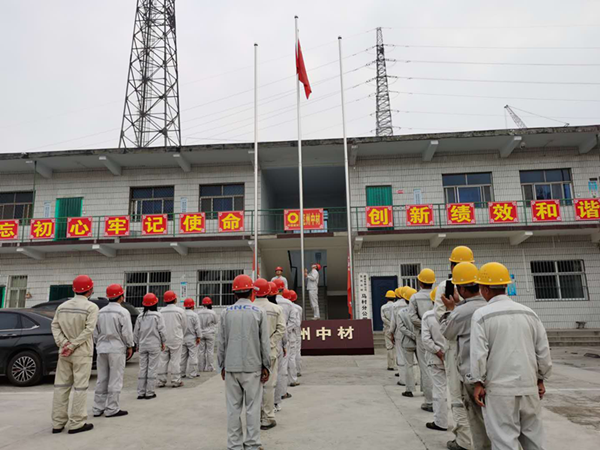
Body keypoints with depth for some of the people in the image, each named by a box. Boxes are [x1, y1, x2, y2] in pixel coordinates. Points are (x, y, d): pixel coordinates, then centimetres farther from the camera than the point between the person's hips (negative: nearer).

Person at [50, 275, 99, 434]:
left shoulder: (62, 306, 8)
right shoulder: (91, 307, -9)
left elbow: (55, 326, 0)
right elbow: (88, 329, -17)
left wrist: (63, 343, -8)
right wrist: (73, 345, -13)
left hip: (64, 352, 5)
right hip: (82, 352, -5)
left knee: (61, 386, 11)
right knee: (80, 387, 1)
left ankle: (58, 423, 16)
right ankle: (76, 423, 4)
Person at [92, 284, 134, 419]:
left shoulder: (100, 312, 8)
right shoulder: (123, 312, -11)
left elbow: (95, 332, 12)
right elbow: (127, 332, -11)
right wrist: (130, 346, 1)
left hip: (102, 348, 6)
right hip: (117, 349, -6)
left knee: (101, 379, 13)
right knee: (115, 380, 0)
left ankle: (98, 408, 19)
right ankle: (112, 409, 3)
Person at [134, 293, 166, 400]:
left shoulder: (140, 317, 3)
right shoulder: (157, 315, -8)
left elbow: (136, 332, 9)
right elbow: (162, 331, -8)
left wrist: (137, 344, 21)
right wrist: (163, 342, 6)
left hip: (143, 345, 4)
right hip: (154, 345, -4)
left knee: (142, 368, 9)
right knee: (152, 368, 2)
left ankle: (141, 392, 12)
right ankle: (149, 393, 4)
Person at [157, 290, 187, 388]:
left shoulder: (161, 311, 2)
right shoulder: (179, 311, -6)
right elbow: (184, 325, 2)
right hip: (175, 339, -3)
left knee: (163, 359, 9)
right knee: (175, 359, 2)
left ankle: (161, 381, 13)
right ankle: (176, 381, 5)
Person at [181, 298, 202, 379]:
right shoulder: (194, 315, -11)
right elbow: (197, 327, -11)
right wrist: (198, 337, -4)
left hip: (182, 338, 5)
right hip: (192, 339, -5)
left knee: (182, 356, 12)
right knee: (192, 356, 1)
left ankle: (182, 373, 18)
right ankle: (191, 374, 2)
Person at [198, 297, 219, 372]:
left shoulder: (198, 313, -2)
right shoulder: (212, 313, -12)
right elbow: (216, 321, 1)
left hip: (201, 334, 3)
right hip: (210, 333, -3)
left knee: (201, 350, 9)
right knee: (210, 350, 3)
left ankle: (201, 367, 13)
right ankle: (209, 367, 3)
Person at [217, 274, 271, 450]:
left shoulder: (226, 312, 3)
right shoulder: (259, 312, -3)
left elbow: (221, 341, 6)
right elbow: (265, 342, -3)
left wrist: (222, 365, 14)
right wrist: (266, 366, 3)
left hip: (231, 366, 2)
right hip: (252, 366, -2)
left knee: (233, 407, 8)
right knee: (252, 407, 4)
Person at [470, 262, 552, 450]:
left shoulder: (482, 315, -8)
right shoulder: (529, 313, 6)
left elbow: (479, 352, -13)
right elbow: (543, 350, 8)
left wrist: (478, 382, -4)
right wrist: (541, 379, 17)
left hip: (500, 388, -5)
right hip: (529, 386, 5)